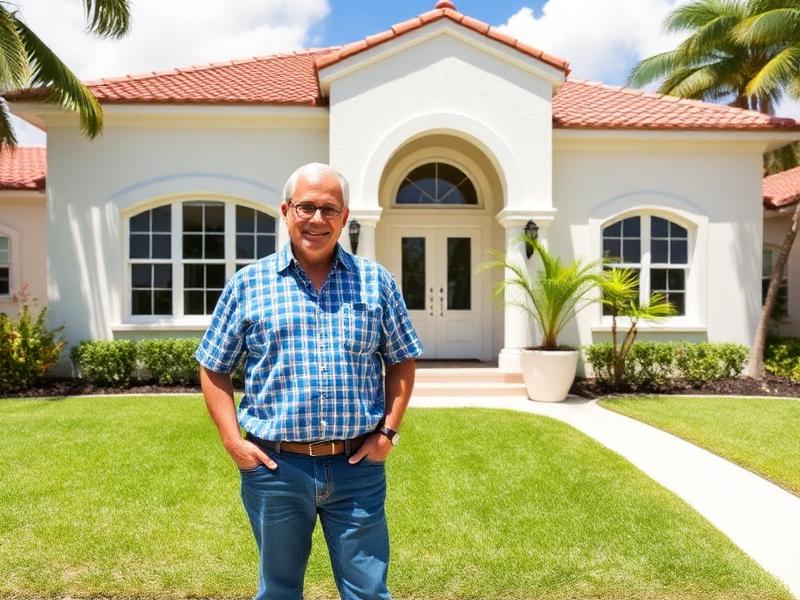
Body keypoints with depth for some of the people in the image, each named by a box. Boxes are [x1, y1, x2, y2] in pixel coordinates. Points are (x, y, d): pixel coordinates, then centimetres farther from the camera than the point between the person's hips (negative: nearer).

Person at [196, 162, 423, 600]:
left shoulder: (376, 281, 4)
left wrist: (389, 431, -1)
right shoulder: (247, 284, 1)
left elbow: (401, 361, 9)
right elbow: (213, 369, 6)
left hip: (357, 466, 1)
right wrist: (233, 441, -4)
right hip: (274, 466, 0)